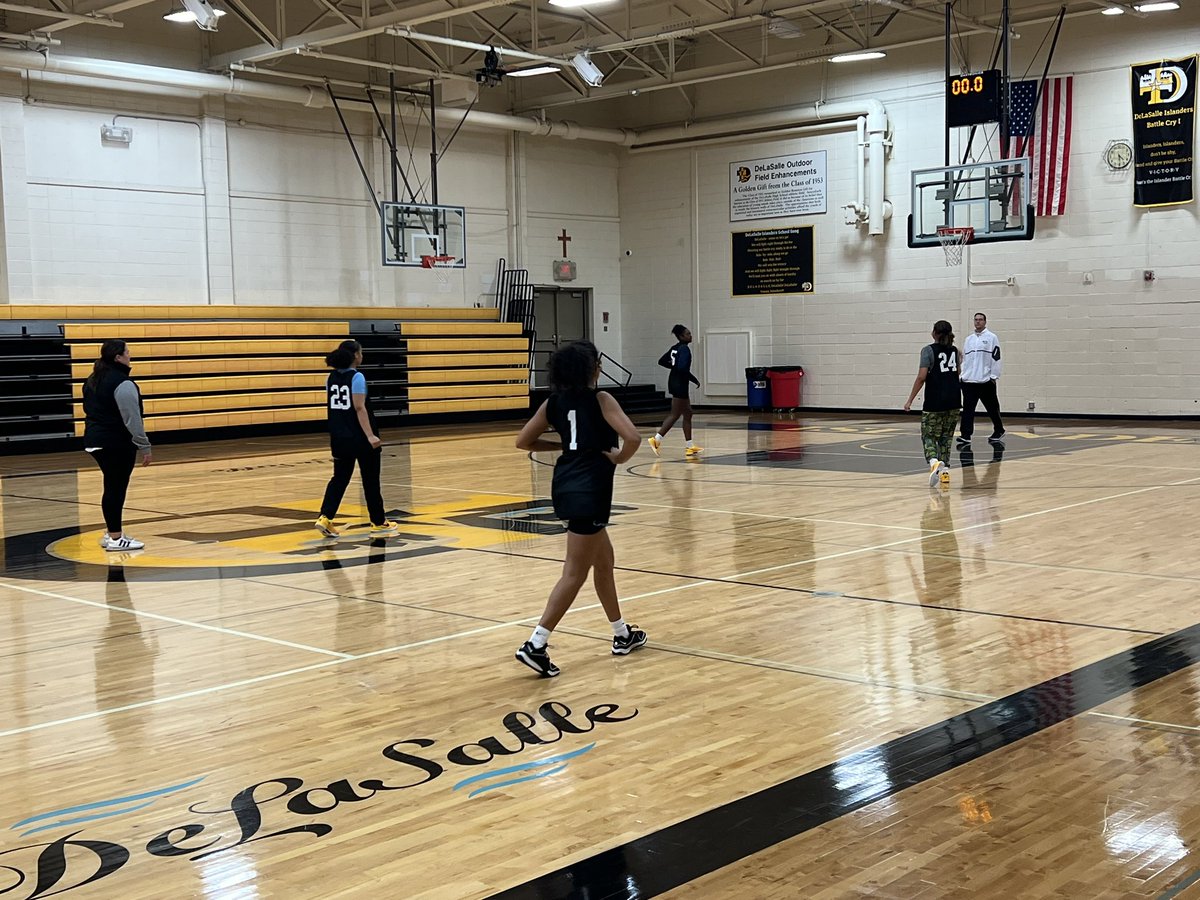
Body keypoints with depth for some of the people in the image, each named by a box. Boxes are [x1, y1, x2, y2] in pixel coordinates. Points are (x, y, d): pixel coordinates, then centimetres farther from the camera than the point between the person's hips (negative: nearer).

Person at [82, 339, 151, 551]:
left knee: (112, 486, 15)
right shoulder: (122, 383, -17)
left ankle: (112, 532, 21)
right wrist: (144, 447, -15)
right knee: (116, 488, -4)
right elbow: (132, 420, -19)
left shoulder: (93, 380, 13)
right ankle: (115, 538, -1)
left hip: (95, 440, 9)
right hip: (117, 444, -9)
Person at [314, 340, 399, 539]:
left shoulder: (332, 378, 6)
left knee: (339, 478, 13)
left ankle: (325, 517, -3)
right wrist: (370, 435, -25)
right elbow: (360, 408, -21)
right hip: (360, 438, -6)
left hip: (339, 438, 6)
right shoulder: (356, 377, -14)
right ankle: (379, 523, 15)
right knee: (371, 480, 6)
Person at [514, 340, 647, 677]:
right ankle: (535, 645, -10)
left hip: (566, 486, 8)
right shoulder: (601, 400, -9)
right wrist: (619, 457, -3)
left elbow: (523, 441, 11)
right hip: (589, 491, -8)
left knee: (604, 559, 22)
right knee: (575, 574, -4)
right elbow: (633, 438, -22)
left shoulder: (554, 402, 8)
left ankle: (622, 635, 34)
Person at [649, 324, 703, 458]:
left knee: (688, 413, 13)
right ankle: (656, 439, -5)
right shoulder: (684, 349, -16)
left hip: (674, 382, 10)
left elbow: (661, 361, 18)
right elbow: (683, 368, -27)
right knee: (675, 415, -4)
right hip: (680, 384, -10)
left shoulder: (675, 348, 11)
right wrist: (695, 380, -15)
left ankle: (690, 447, 16)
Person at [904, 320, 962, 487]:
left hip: (934, 402, -5)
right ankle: (945, 470, 6)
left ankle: (935, 462, -24)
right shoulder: (955, 350, 11)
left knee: (929, 436, 3)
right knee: (945, 437, 14)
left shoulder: (928, 350, -5)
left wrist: (910, 399, -9)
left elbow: (921, 376, -14)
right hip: (953, 401, 5)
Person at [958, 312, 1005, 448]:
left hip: (986, 380, -4)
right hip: (969, 381, 4)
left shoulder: (991, 338, -2)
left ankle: (999, 432, 24)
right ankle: (965, 437, -6)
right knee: (967, 410, -4)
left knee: (992, 409, 7)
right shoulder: (969, 339, 14)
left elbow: (996, 357, -6)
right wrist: (961, 375, 11)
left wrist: (993, 376, -10)